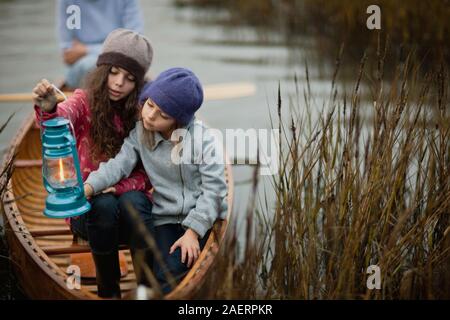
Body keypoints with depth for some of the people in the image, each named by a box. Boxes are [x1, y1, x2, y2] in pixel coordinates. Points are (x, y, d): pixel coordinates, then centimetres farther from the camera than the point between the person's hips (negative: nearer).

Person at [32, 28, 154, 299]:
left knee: (132, 201, -32)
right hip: (90, 207, -1)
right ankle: (108, 288, -15)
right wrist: (48, 110, -57)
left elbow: (145, 173, -2)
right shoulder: (84, 102, -7)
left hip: (131, 202, 1)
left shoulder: (142, 113, -4)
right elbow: (60, 121, -33)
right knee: (104, 205, -33)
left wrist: (117, 187, -22)